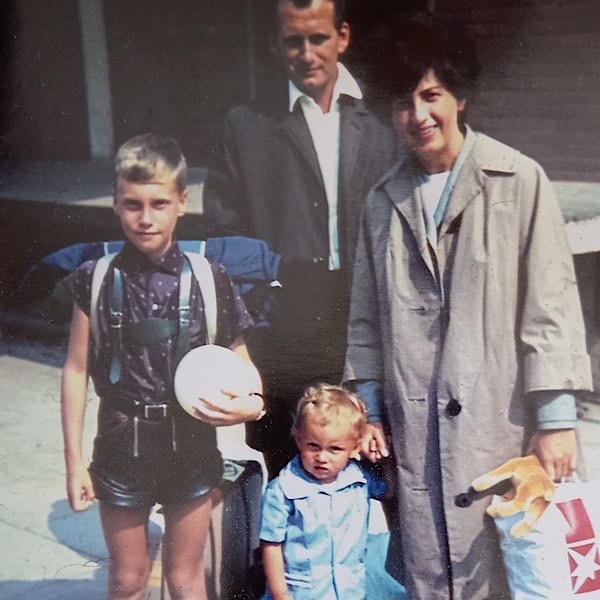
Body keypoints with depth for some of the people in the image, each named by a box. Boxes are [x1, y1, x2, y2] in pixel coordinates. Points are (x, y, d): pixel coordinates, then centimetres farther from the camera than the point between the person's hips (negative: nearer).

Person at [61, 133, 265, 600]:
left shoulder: (208, 279, -6)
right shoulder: (98, 281, -7)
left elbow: (238, 358, 4)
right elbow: (77, 370, -1)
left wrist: (252, 402, -17)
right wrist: (74, 460, 0)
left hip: (191, 444, 0)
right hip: (122, 446, 0)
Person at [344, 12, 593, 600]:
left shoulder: (519, 181, -3)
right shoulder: (383, 201, 10)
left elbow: (550, 303, -5)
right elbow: (367, 318, 15)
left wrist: (556, 419, -7)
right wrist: (369, 407, 12)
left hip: (501, 419, -3)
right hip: (417, 426, 3)